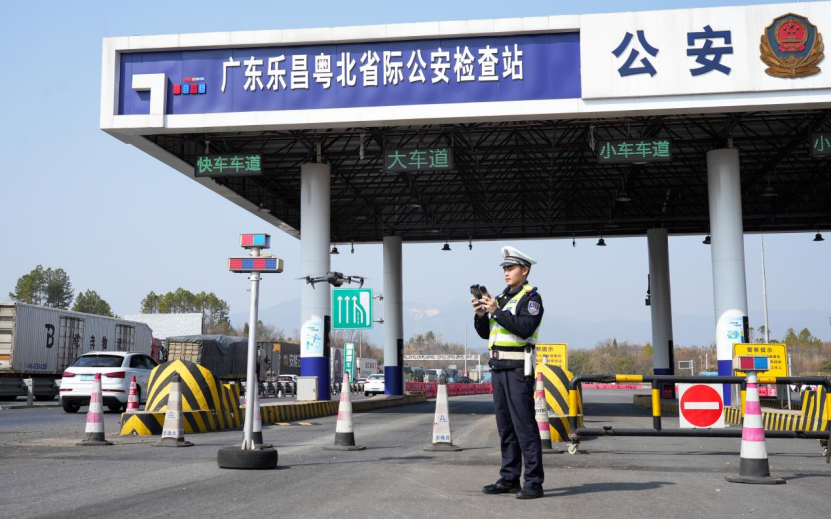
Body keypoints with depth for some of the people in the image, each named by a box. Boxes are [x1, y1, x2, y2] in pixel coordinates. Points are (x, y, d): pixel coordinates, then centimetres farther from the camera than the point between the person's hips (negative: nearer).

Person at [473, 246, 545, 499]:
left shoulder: (531, 297, -4)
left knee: (524, 425, -10)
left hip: (518, 367, -8)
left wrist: (496, 311, -19)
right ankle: (509, 479, 16)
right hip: (498, 367, 8)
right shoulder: (501, 297, 19)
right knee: (505, 427, 10)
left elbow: (525, 327, -21)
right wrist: (481, 314, 0)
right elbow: (485, 333, 18)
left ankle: (533, 482, -8)